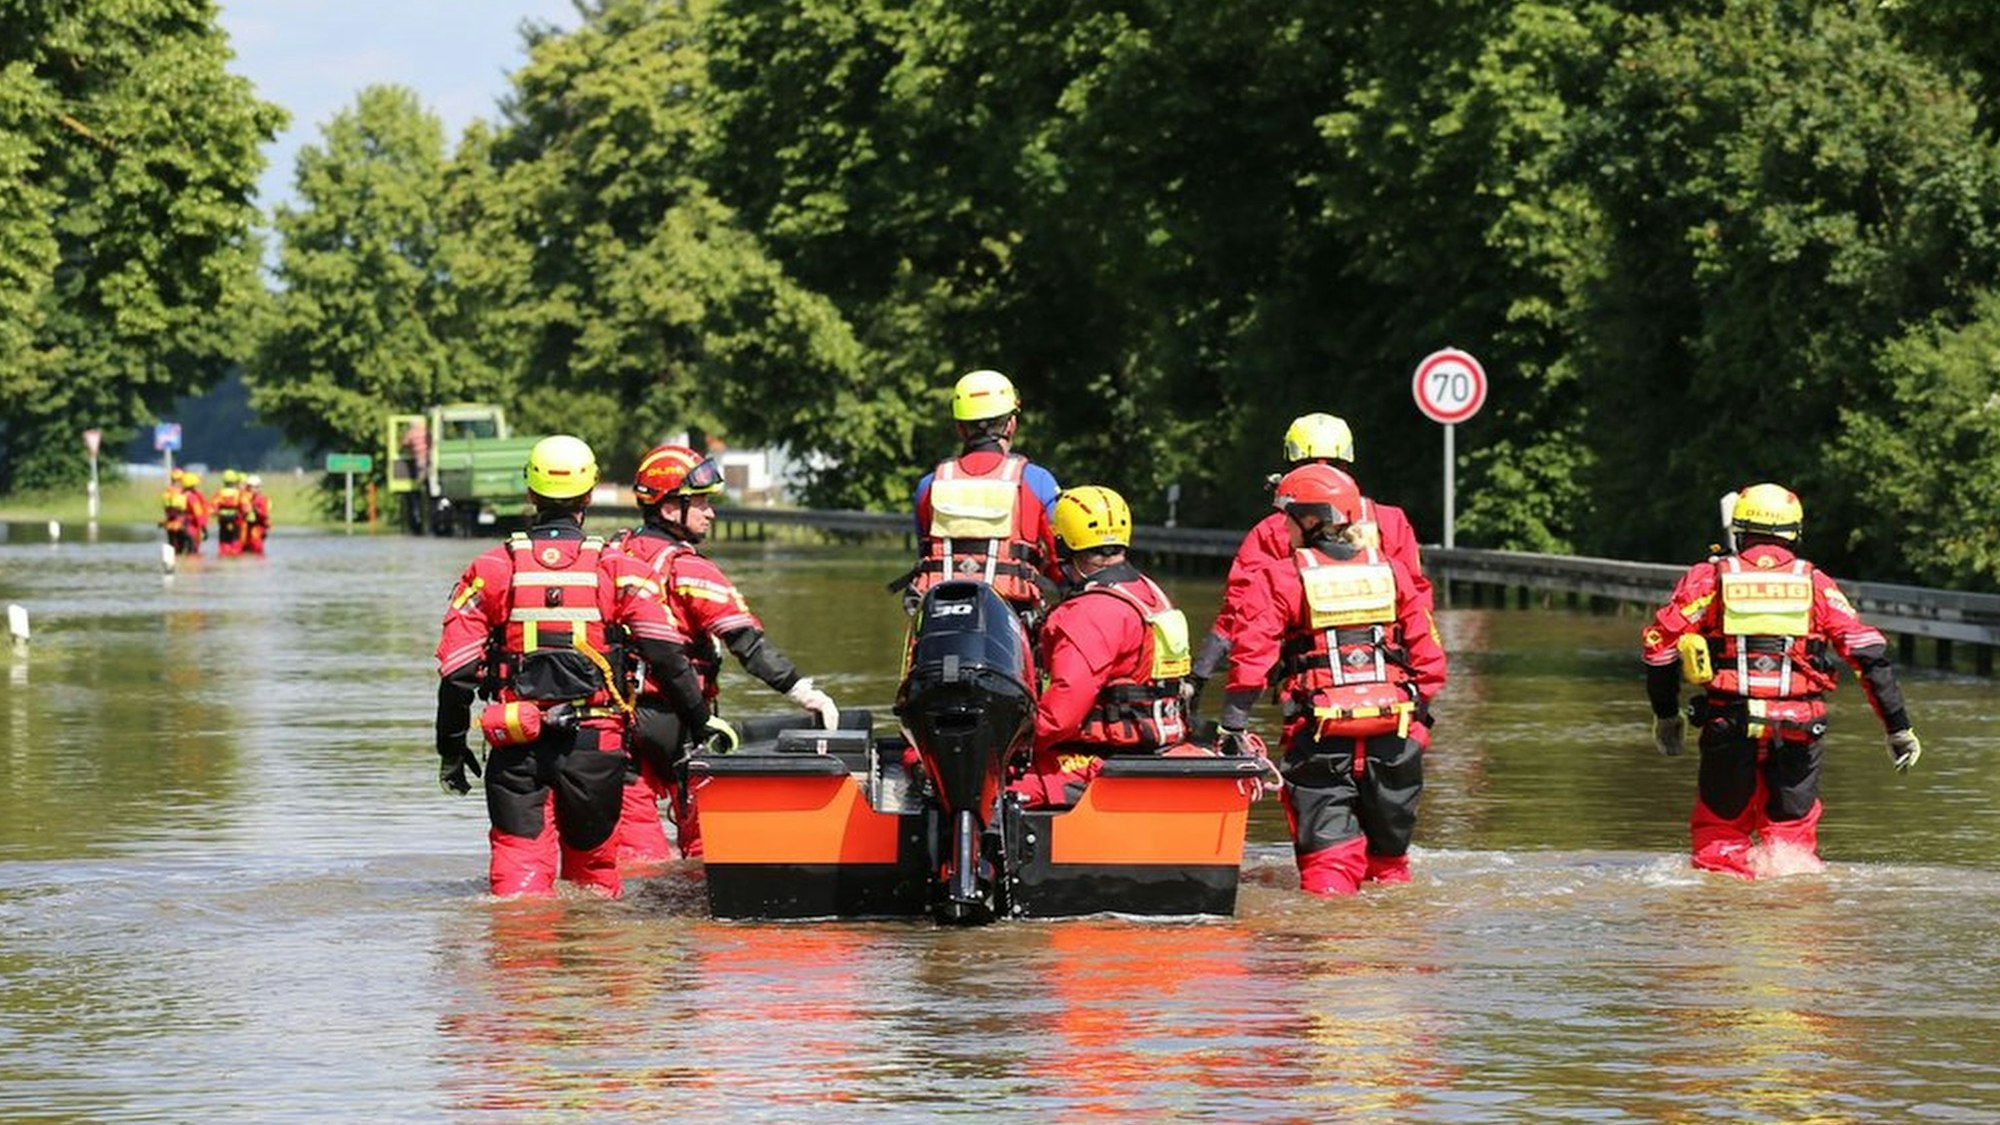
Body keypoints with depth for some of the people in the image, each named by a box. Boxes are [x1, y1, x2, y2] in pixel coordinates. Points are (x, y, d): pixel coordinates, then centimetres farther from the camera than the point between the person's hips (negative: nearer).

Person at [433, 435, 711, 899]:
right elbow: (666, 653, -6)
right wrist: (702, 720, 5)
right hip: (595, 740, 0)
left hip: (516, 747, 0)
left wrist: (451, 748, 11)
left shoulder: (492, 569, 2)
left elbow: (457, 668, 1)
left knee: (520, 864, -3)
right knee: (593, 866, 15)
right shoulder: (617, 569, 0)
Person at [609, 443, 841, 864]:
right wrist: (801, 689, -23)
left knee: (634, 829, 8)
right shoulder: (688, 570, -13)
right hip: (669, 717, -6)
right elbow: (746, 640, -20)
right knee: (703, 830, 5)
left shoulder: (616, 555, 8)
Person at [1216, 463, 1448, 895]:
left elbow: (1252, 655, -10)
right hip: (1394, 734, 4)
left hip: (1319, 737, -4)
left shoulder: (1278, 580, -2)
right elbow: (1428, 656, 9)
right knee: (1389, 855, 17)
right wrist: (1418, 714, 18)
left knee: (1328, 860, -4)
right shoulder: (1393, 573, 9)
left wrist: (1233, 724, -7)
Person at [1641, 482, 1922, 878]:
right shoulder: (1814, 583, 10)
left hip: (1729, 723, -1)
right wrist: (1898, 727, 7)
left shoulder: (1710, 576, 7)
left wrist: (1665, 714, 17)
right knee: (1792, 834, 12)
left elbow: (1660, 643, 4)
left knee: (1720, 832, 12)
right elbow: (1868, 651, 4)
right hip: (1798, 726, 1)